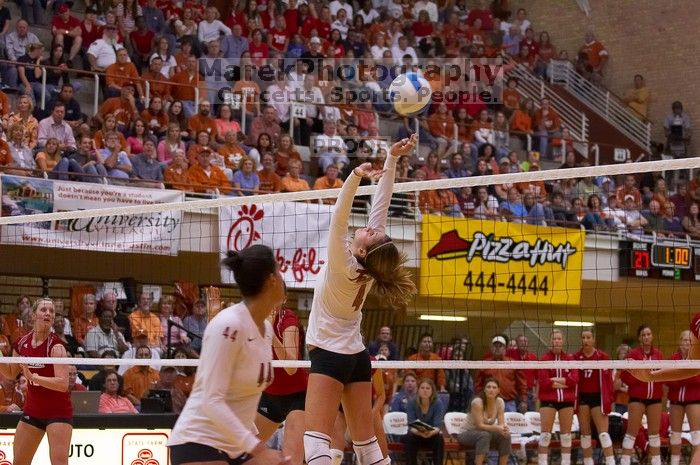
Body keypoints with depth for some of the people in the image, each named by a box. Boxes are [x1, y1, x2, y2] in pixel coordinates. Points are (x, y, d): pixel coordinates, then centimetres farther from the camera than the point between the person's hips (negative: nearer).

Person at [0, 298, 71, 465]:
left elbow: (63, 384, -27)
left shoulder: (55, 346, -17)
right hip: (32, 411, 7)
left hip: (58, 412, -6)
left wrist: (33, 377, -31)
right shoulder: (22, 343, 1)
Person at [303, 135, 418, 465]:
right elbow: (380, 206, -1)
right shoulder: (370, 268, -4)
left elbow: (339, 219, -32)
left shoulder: (343, 267, -20)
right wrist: (391, 159, -1)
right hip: (356, 356, 8)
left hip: (329, 355, -8)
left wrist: (355, 177, -42)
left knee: (316, 437, -15)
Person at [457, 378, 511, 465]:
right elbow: (480, 425, -26)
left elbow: (501, 423, -7)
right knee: (484, 435, -37)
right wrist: (497, 428, -38)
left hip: (486, 434, 5)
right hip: (467, 434, -5)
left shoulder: (499, 402, -6)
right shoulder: (477, 402, -23)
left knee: (506, 436, -21)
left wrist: (504, 428, -32)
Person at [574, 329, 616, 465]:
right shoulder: (576, 357, 3)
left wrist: (608, 401, -7)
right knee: (585, 433, 7)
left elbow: (607, 379, -3)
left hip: (598, 397, -3)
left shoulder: (602, 357, -2)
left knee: (603, 433, -9)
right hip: (582, 397, 3)